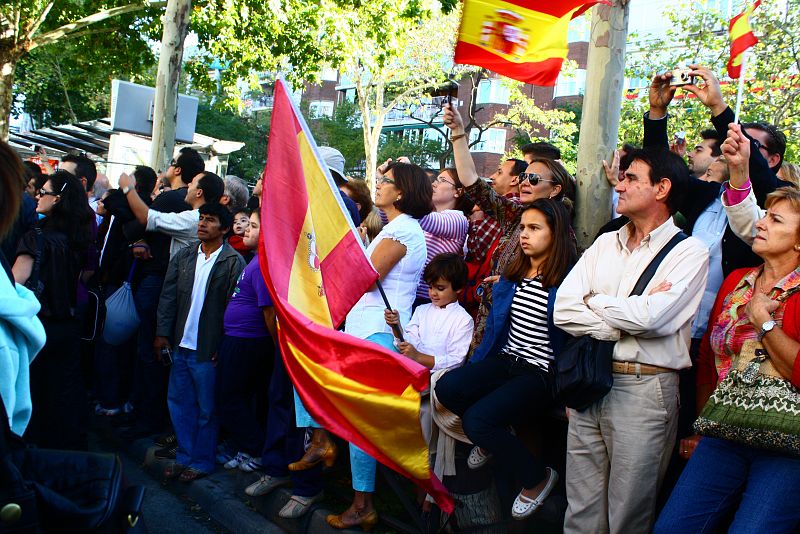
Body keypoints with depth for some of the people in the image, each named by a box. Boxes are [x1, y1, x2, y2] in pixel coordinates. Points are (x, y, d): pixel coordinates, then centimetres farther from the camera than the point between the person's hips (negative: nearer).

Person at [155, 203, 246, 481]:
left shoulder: (234, 262, -8)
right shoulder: (183, 256, 7)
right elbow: (168, 296, 8)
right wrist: (162, 333, 2)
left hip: (208, 349, -5)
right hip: (181, 345, 6)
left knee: (206, 409, 6)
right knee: (178, 403, 14)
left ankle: (201, 461, 22)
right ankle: (184, 456, 29)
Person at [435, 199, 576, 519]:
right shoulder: (512, 274, 11)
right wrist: (475, 365, 13)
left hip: (542, 372, -6)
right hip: (505, 360, 6)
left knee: (477, 419, -24)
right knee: (447, 388, -20)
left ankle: (538, 478, 3)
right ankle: (492, 437, 12)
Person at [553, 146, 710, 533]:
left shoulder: (689, 252, -4)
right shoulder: (605, 244, 12)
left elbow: (648, 317, -20)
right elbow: (563, 311, 0)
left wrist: (594, 301, -3)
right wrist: (627, 322, -11)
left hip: (644, 389, -5)